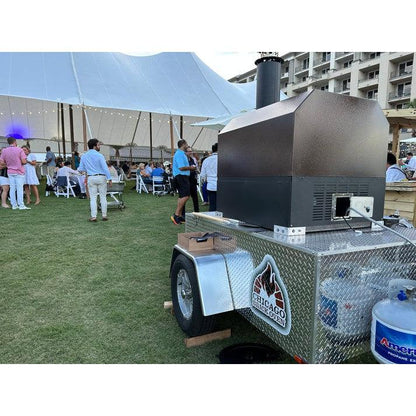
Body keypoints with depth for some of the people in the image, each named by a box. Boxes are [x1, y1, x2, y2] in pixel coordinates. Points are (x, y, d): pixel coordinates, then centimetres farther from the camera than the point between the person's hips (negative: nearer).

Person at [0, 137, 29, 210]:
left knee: (12, 188, 7)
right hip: (19, 172, -4)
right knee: (20, 188, -3)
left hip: (10, 172, 4)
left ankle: (14, 205, 10)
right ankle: (21, 205, -3)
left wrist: (8, 164, 18)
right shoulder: (19, 150, -9)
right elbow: (24, 161, -16)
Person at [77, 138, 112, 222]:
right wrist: (109, 179, -10)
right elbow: (105, 168, -13)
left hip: (91, 178, 3)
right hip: (101, 177, -3)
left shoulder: (84, 156, 5)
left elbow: (81, 169, 9)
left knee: (93, 198, 5)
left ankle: (93, 217, 2)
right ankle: (104, 216, 9)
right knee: (103, 197, 5)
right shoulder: (99, 155, -8)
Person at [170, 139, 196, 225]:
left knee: (181, 197, 13)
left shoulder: (181, 153, 20)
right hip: (181, 177, -11)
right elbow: (181, 168, -21)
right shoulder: (180, 154, -13)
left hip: (182, 177, 11)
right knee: (185, 196, -16)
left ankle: (180, 216, 17)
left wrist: (190, 167, 15)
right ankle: (176, 215, -17)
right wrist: (190, 168, -7)